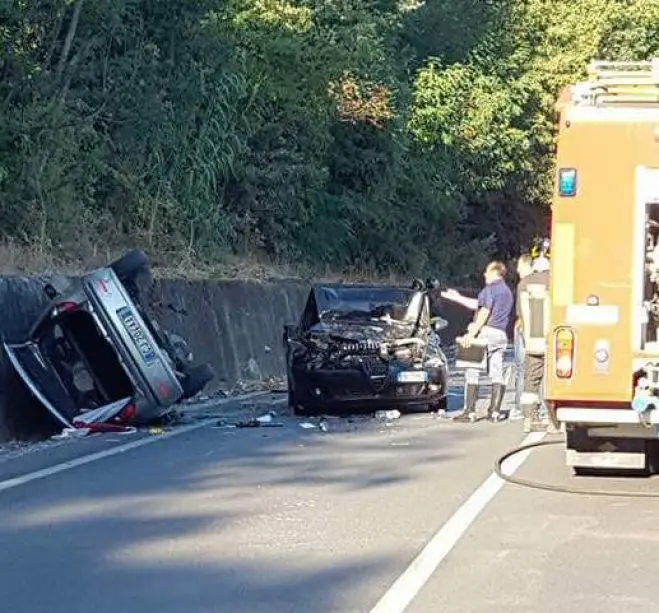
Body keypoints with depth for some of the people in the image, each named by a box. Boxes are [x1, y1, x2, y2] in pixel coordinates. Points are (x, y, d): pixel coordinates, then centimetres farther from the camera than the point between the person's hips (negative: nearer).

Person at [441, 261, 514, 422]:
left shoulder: (490, 289, -6)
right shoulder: (507, 291, 22)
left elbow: (484, 313, -16)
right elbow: (478, 305, 28)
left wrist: (471, 334, -17)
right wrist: (458, 298, 34)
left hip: (487, 332, -9)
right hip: (501, 335, 9)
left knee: (472, 373, -6)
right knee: (497, 374, 6)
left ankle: (469, 411, -9)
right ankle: (495, 411, 4)